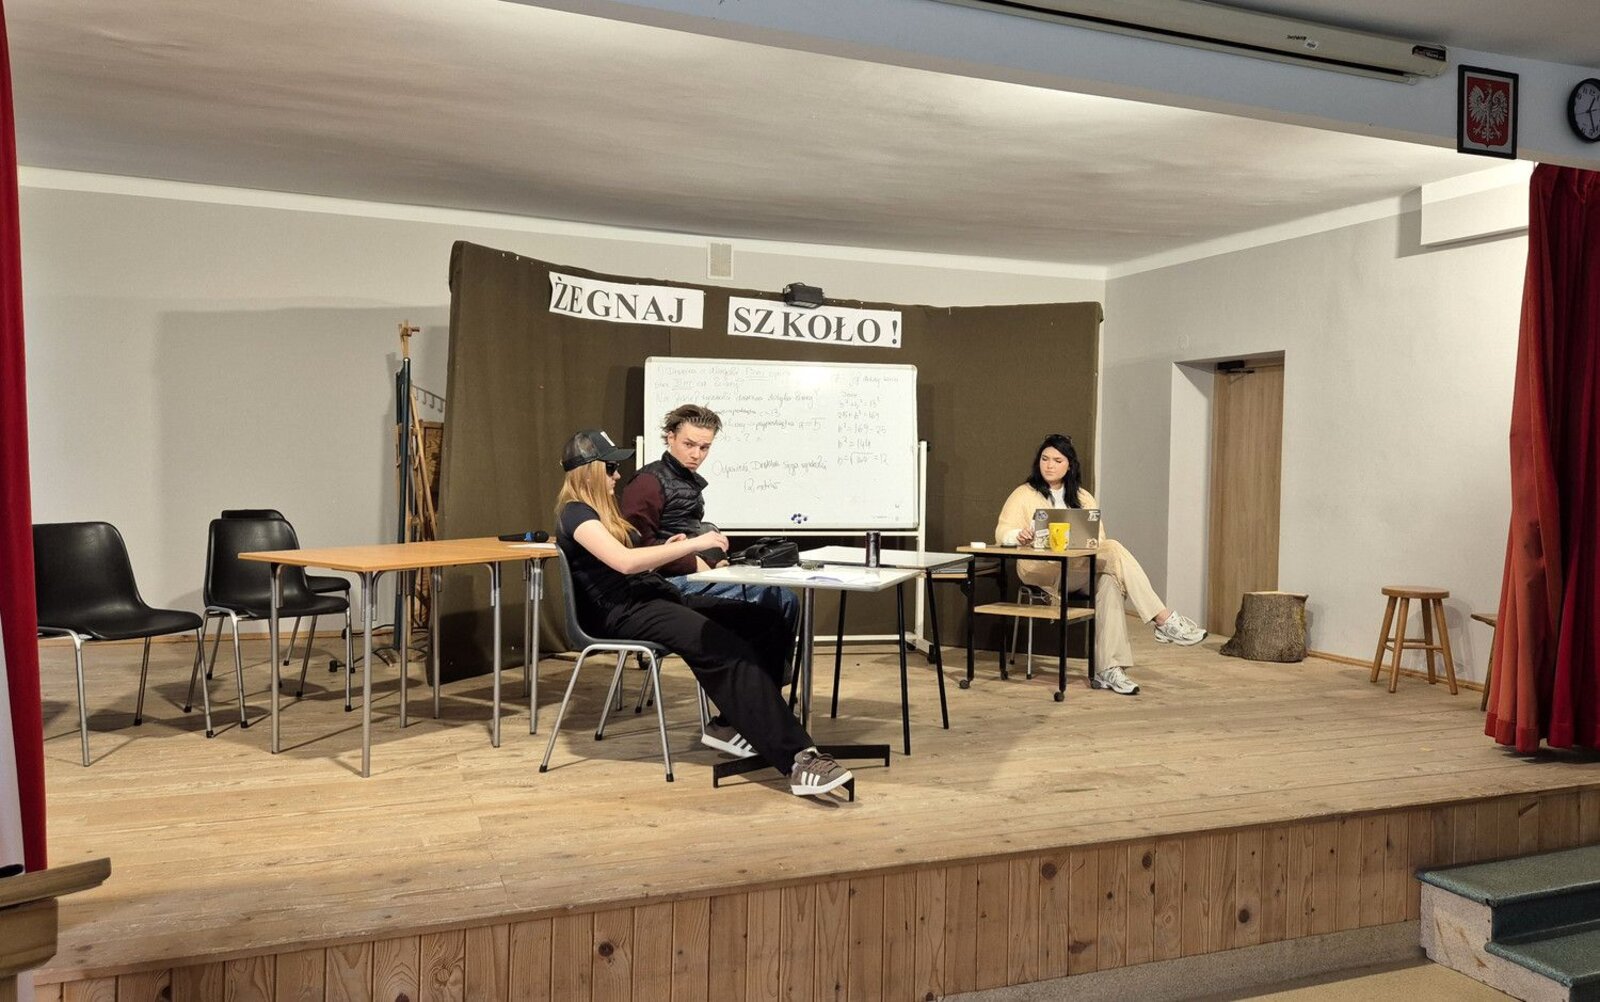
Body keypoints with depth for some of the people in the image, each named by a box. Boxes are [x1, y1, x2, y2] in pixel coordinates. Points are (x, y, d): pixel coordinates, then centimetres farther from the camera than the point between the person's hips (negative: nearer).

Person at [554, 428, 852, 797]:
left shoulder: (599, 509, 22)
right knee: (728, 650, -31)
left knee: (769, 623, -10)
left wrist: (666, 551, 6)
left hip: (654, 596, 10)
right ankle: (797, 757, -33)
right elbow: (623, 561, -24)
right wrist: (692, 544, -23)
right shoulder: (575, 514, -8)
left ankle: (735, 725, -9)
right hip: (622, 612, -9)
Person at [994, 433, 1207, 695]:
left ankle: (1107, 670, -37)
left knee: (1108, 583, -34)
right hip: (1041, 570, -4)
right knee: (1114, 549, -27)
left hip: (1082, 569, 4)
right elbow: (1002, 532, -2)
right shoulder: (1024, 495, 10)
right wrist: (1020, 535, -25)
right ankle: (1164, 620, -29)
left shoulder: (1082, 497, 22)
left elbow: (1099, 537, 12)